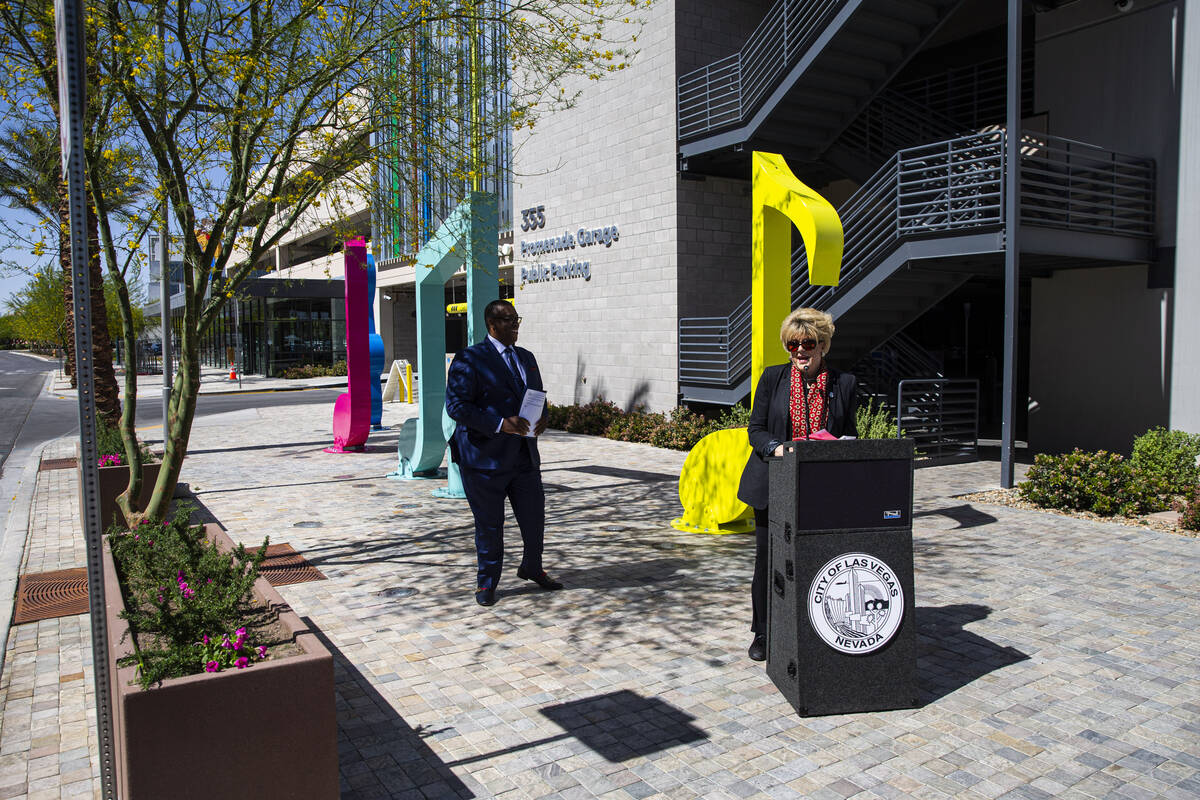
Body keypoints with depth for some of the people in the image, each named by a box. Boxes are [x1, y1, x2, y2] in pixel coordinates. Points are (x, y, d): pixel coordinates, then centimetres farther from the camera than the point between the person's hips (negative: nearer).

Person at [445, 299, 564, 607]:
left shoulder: (527, 358, 14)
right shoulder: (469, 360, -9)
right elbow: (456, 405, -16)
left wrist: (542, 418, -1)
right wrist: (500, 424, -24)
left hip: (524, 456, 6)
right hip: (485, 457, -6)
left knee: (534, 517, 11)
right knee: (489, 524, 4)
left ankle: (531, 568, 37)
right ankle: (486, 582, 24)